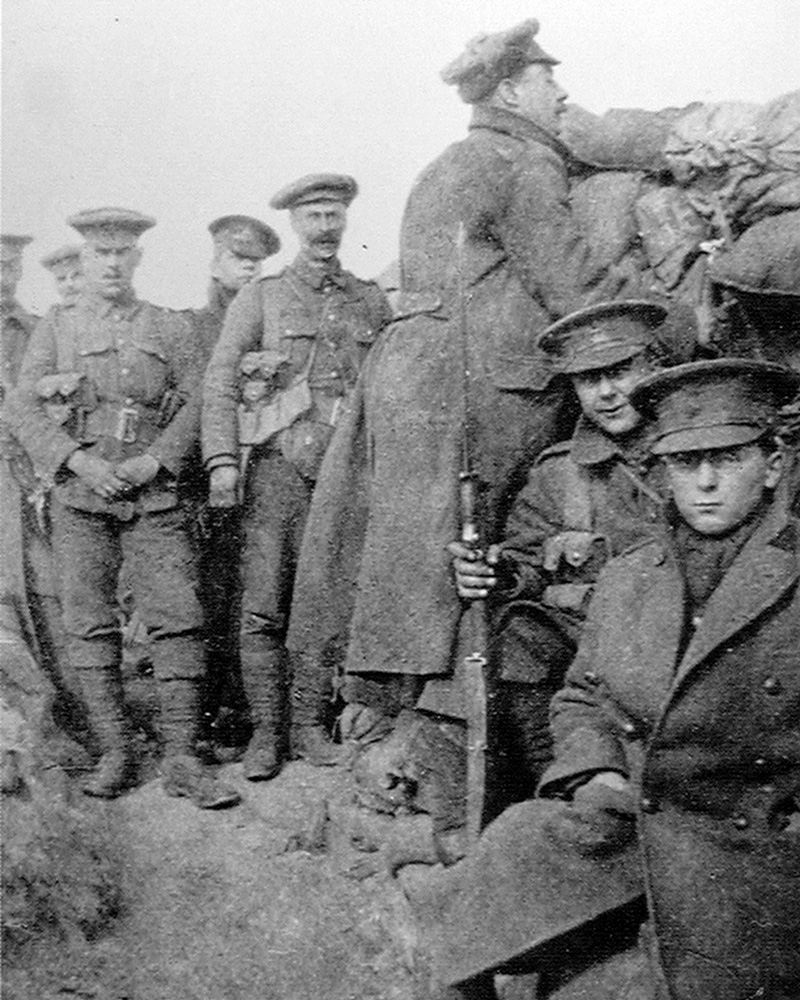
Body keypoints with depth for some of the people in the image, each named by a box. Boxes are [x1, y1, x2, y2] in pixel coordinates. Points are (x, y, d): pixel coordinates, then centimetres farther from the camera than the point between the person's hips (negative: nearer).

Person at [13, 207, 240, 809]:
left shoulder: (171, 328, 12)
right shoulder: (55, 329, 12)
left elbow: (195, 402, 4)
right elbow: (29, 411, 4)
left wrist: (153, 461, -10)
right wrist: (80, 462, -11)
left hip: (156, 495, 0)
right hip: (80, 496, 1)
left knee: (179, 620, -8)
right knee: (91, 625, 1)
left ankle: (181, 758, -3)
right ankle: (115, 752, 12)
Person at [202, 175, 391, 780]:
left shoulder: (372, 303, 14)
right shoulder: (260, 298, 8)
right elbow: (220, 383, 2)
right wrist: (222, 460, -9)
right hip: (278, 467, -2)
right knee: (264, 606, -3)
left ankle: (310, 724, 14)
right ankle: (266, 731, 6)